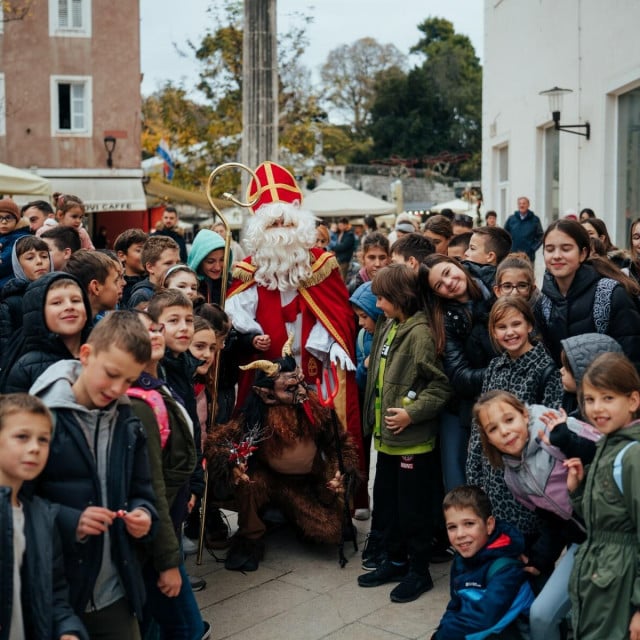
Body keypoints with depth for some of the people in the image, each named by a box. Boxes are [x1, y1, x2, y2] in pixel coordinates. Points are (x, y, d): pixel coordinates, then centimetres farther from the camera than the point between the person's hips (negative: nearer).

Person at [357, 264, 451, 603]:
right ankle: (395, 561, 33)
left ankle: (419, 571, 19)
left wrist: (412, 413, -22)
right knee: (385, 500, 18)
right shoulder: (388, 327, 8)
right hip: (387, 435, 9)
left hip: (413, 438, -9)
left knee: (413, 507, 4)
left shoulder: (419, 333, -18)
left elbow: (441, 385, -19)